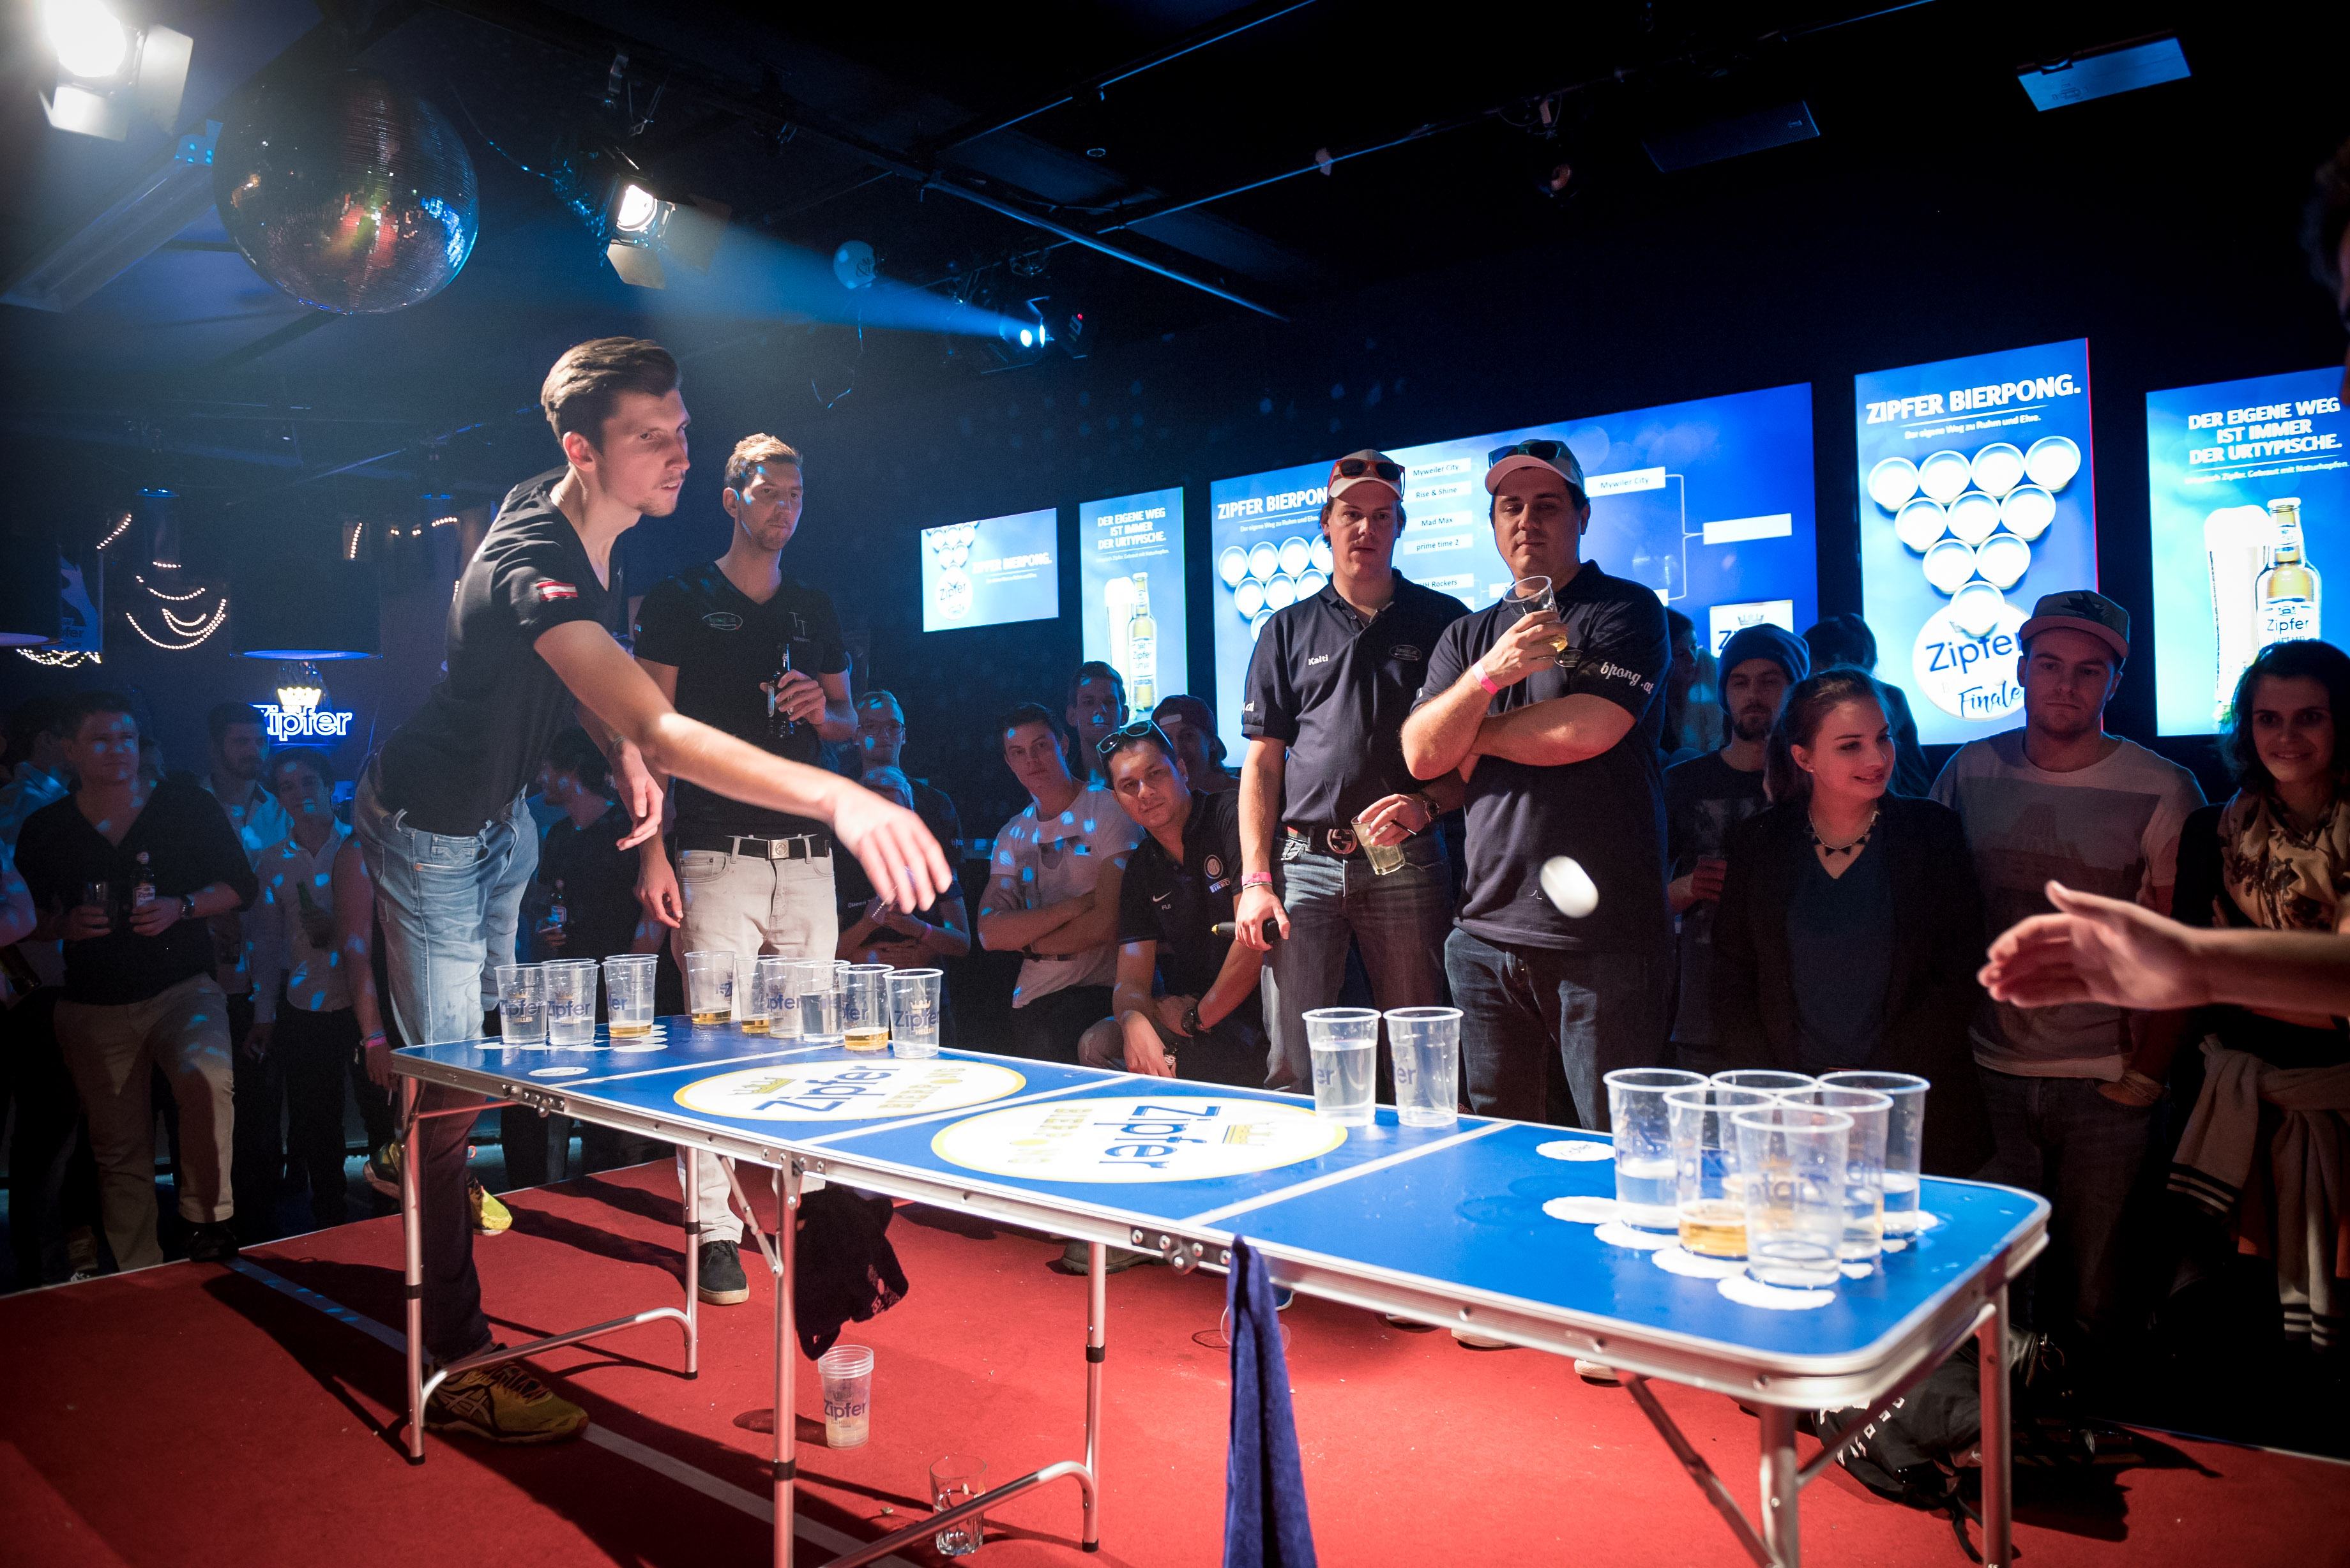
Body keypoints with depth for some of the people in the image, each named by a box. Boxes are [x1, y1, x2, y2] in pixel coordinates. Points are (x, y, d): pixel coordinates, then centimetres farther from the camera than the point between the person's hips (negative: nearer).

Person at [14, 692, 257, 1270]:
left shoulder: (187, 806, 2)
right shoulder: (45, 829, 6)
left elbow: (240, 884, 3)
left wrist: (180, 908, -13)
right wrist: (64, 924, -8)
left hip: (183, 987, -2)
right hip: (94, 1006, 2)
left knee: (208, 1078, -33)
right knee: (119, 1150, 8)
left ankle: (207, 1217, -16)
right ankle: (139, 1275, 21)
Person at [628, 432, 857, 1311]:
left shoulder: (815, 611, 18)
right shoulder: (680, 602, 4)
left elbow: (847, 727, 24)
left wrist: (822, 712, -1)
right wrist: (653, 852, -9)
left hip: (807, 857, 4)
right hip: (718, 857, -4)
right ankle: (715, 1231, 4)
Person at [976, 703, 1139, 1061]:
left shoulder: (1108, 807, -4)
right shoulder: (1013, 835, 13)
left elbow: (1110, 922, -12)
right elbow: (989, 933, 0)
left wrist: (1028, 942, 0)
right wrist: (1072, 906, -13)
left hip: (1101, 988, -5)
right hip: (1031, 998, 5)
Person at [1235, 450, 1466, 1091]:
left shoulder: (1444, 621, 9)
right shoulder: (1288, 630, 13)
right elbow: (1262, 761, 10)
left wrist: (1426, 804, -12)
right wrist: (1256, 879, 1)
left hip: (1407, 864, -1)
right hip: (1305, 863, 1)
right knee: (1292, 1067, 1)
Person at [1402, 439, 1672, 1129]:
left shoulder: (1626, 610, 1)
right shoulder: (1468, 636, 17)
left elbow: (1588, 731, -15)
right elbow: (1422, 755, 4)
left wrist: (1476, 734, 1)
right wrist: (1488, 674, -14)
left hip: (1603, 938, -5)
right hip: (1486, 935, 5)